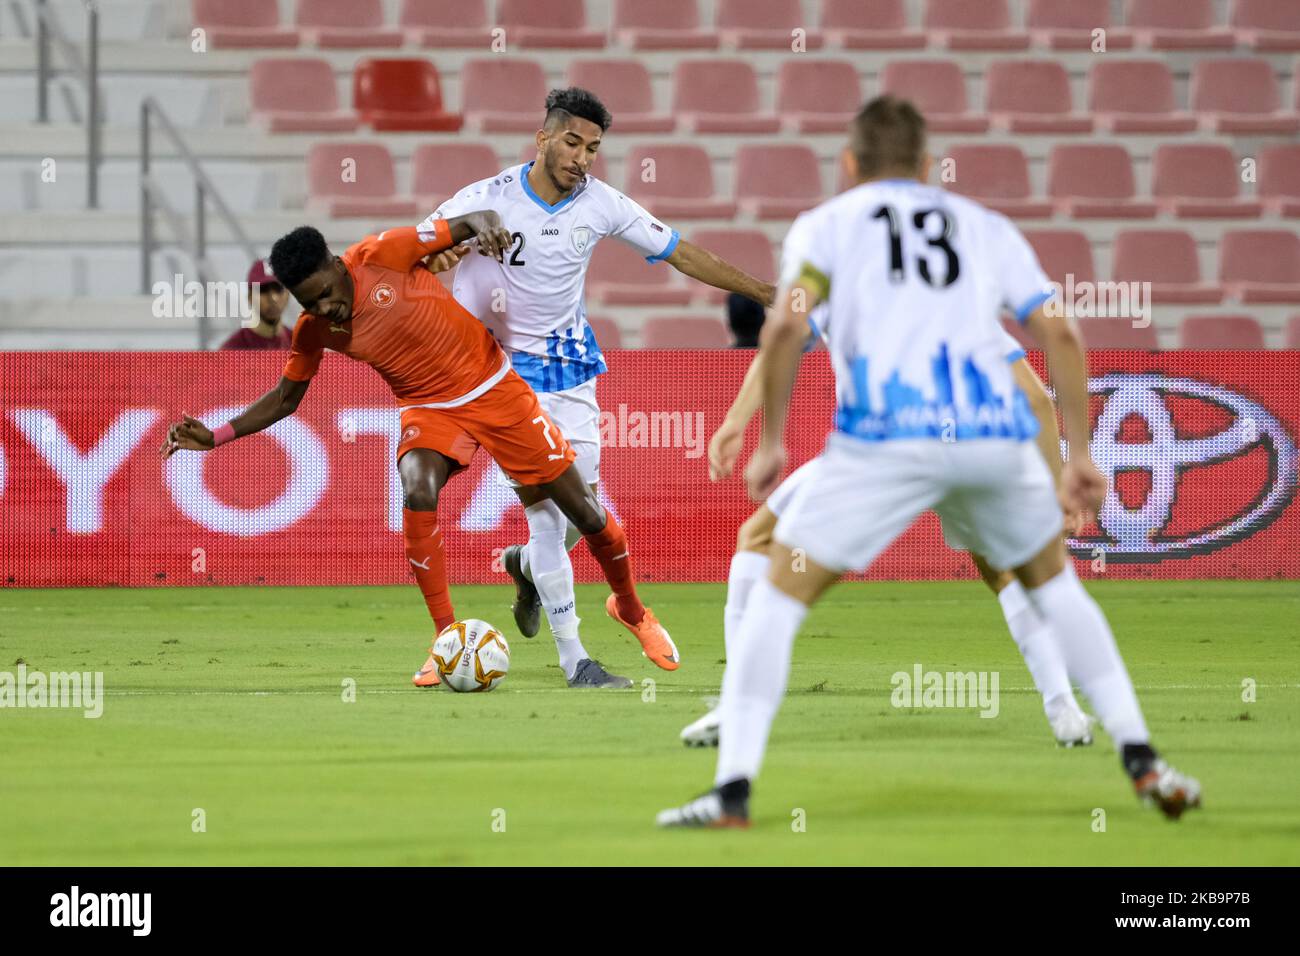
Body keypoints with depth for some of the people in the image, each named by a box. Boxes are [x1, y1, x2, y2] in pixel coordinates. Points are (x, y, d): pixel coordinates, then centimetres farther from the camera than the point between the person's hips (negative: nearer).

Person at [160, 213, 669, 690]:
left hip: (494, 387, -2)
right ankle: (446, 638, -21)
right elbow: (286, 398, 6)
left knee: (584, 513, 1)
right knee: (417, 492, -31)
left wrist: (485, 224, -38)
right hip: (430, 410, 2)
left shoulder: (382, 254, -20)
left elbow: (467, 224, -14)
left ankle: (629, 604, 30)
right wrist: (215, 437, -4)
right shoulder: (313, 331, -8)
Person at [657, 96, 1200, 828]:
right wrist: (1080, 454, 17)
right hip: (996, 434, 3)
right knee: (1054, 583, 27)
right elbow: (1062, 336, 14)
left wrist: (770, 443, 9)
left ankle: (733, 789, -5)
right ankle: (1142, 761, 19)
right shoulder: (988, 227, 24)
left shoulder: (834, 220, 17)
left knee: (777, 597, 8)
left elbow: (786, 327, 1)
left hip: (884, 438, -3)